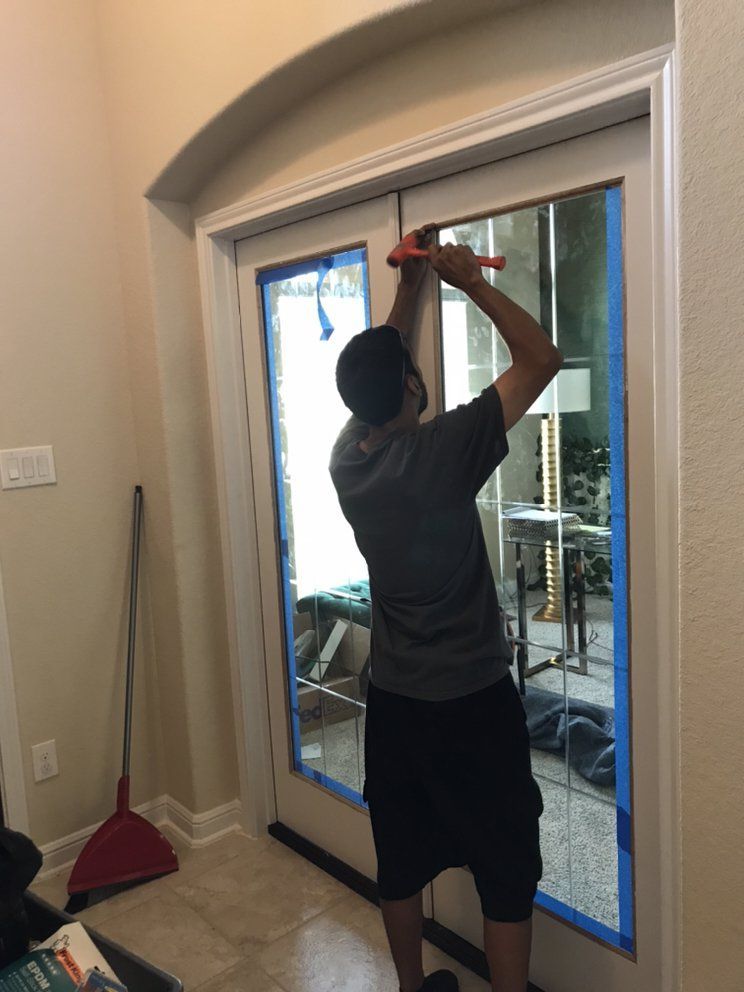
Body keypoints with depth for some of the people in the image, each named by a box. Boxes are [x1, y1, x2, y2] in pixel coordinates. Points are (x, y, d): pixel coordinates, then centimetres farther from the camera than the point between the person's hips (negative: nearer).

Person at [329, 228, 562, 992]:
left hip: (392, 699, 7)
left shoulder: (347, 456, -4)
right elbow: (542, 357, -14)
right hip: (474, 700, -6)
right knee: (506, 871, 11)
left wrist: (409, 286, 16)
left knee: (400, 861, 21)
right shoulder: (443, 452, -21)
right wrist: (472, 281, -6)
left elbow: (376, 367, 15)